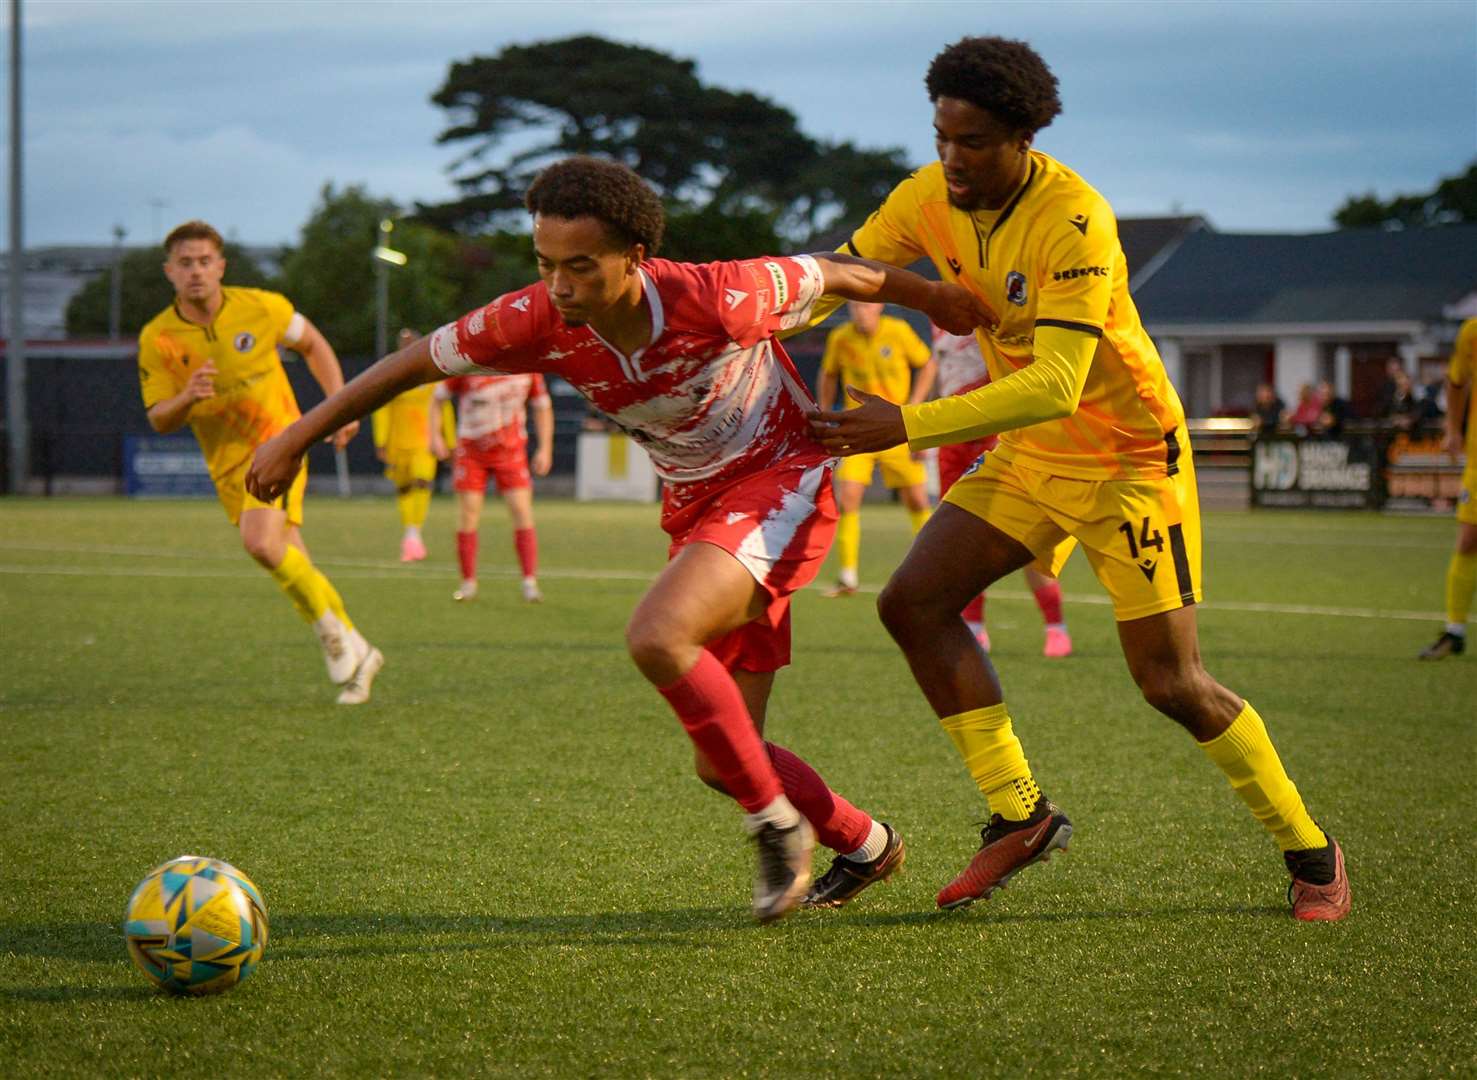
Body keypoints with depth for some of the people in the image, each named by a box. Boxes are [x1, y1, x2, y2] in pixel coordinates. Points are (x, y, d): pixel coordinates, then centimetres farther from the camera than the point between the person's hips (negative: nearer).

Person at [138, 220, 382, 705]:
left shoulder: (260, 308, -9)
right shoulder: (157, 338, -7)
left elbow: (312, 344, 10)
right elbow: (159, 420, -4)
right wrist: (188, 397, -26)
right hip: (228, 464, 4)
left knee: (261, 541, -27)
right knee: (292, 567, 7)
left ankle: (331, 629, -6)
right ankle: (356, 653, 25)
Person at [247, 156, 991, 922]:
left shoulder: (716, 300, -29)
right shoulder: (539, 321, -18)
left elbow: (829, 275, -10)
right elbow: (416, 362, -4)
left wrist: (937, 299, 6)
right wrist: (296, 439, 0)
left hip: (781, 482, -6)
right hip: (693, 507, 6)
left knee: (657, 637, -31)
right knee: (721, 760, 6)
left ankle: (776, 824, -13)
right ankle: (864, 846, 32)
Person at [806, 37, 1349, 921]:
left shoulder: (1074, 221, -30)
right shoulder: (931, 199, -8)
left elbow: (1054, 388, -36)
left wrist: (907, 427, -42)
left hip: (1130, 456, -7)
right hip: (1029, 457, 7)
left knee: (1171, 682, -8)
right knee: (914, 605, -6)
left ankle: (1309, 850, 12)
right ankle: (1020, 816, 2)